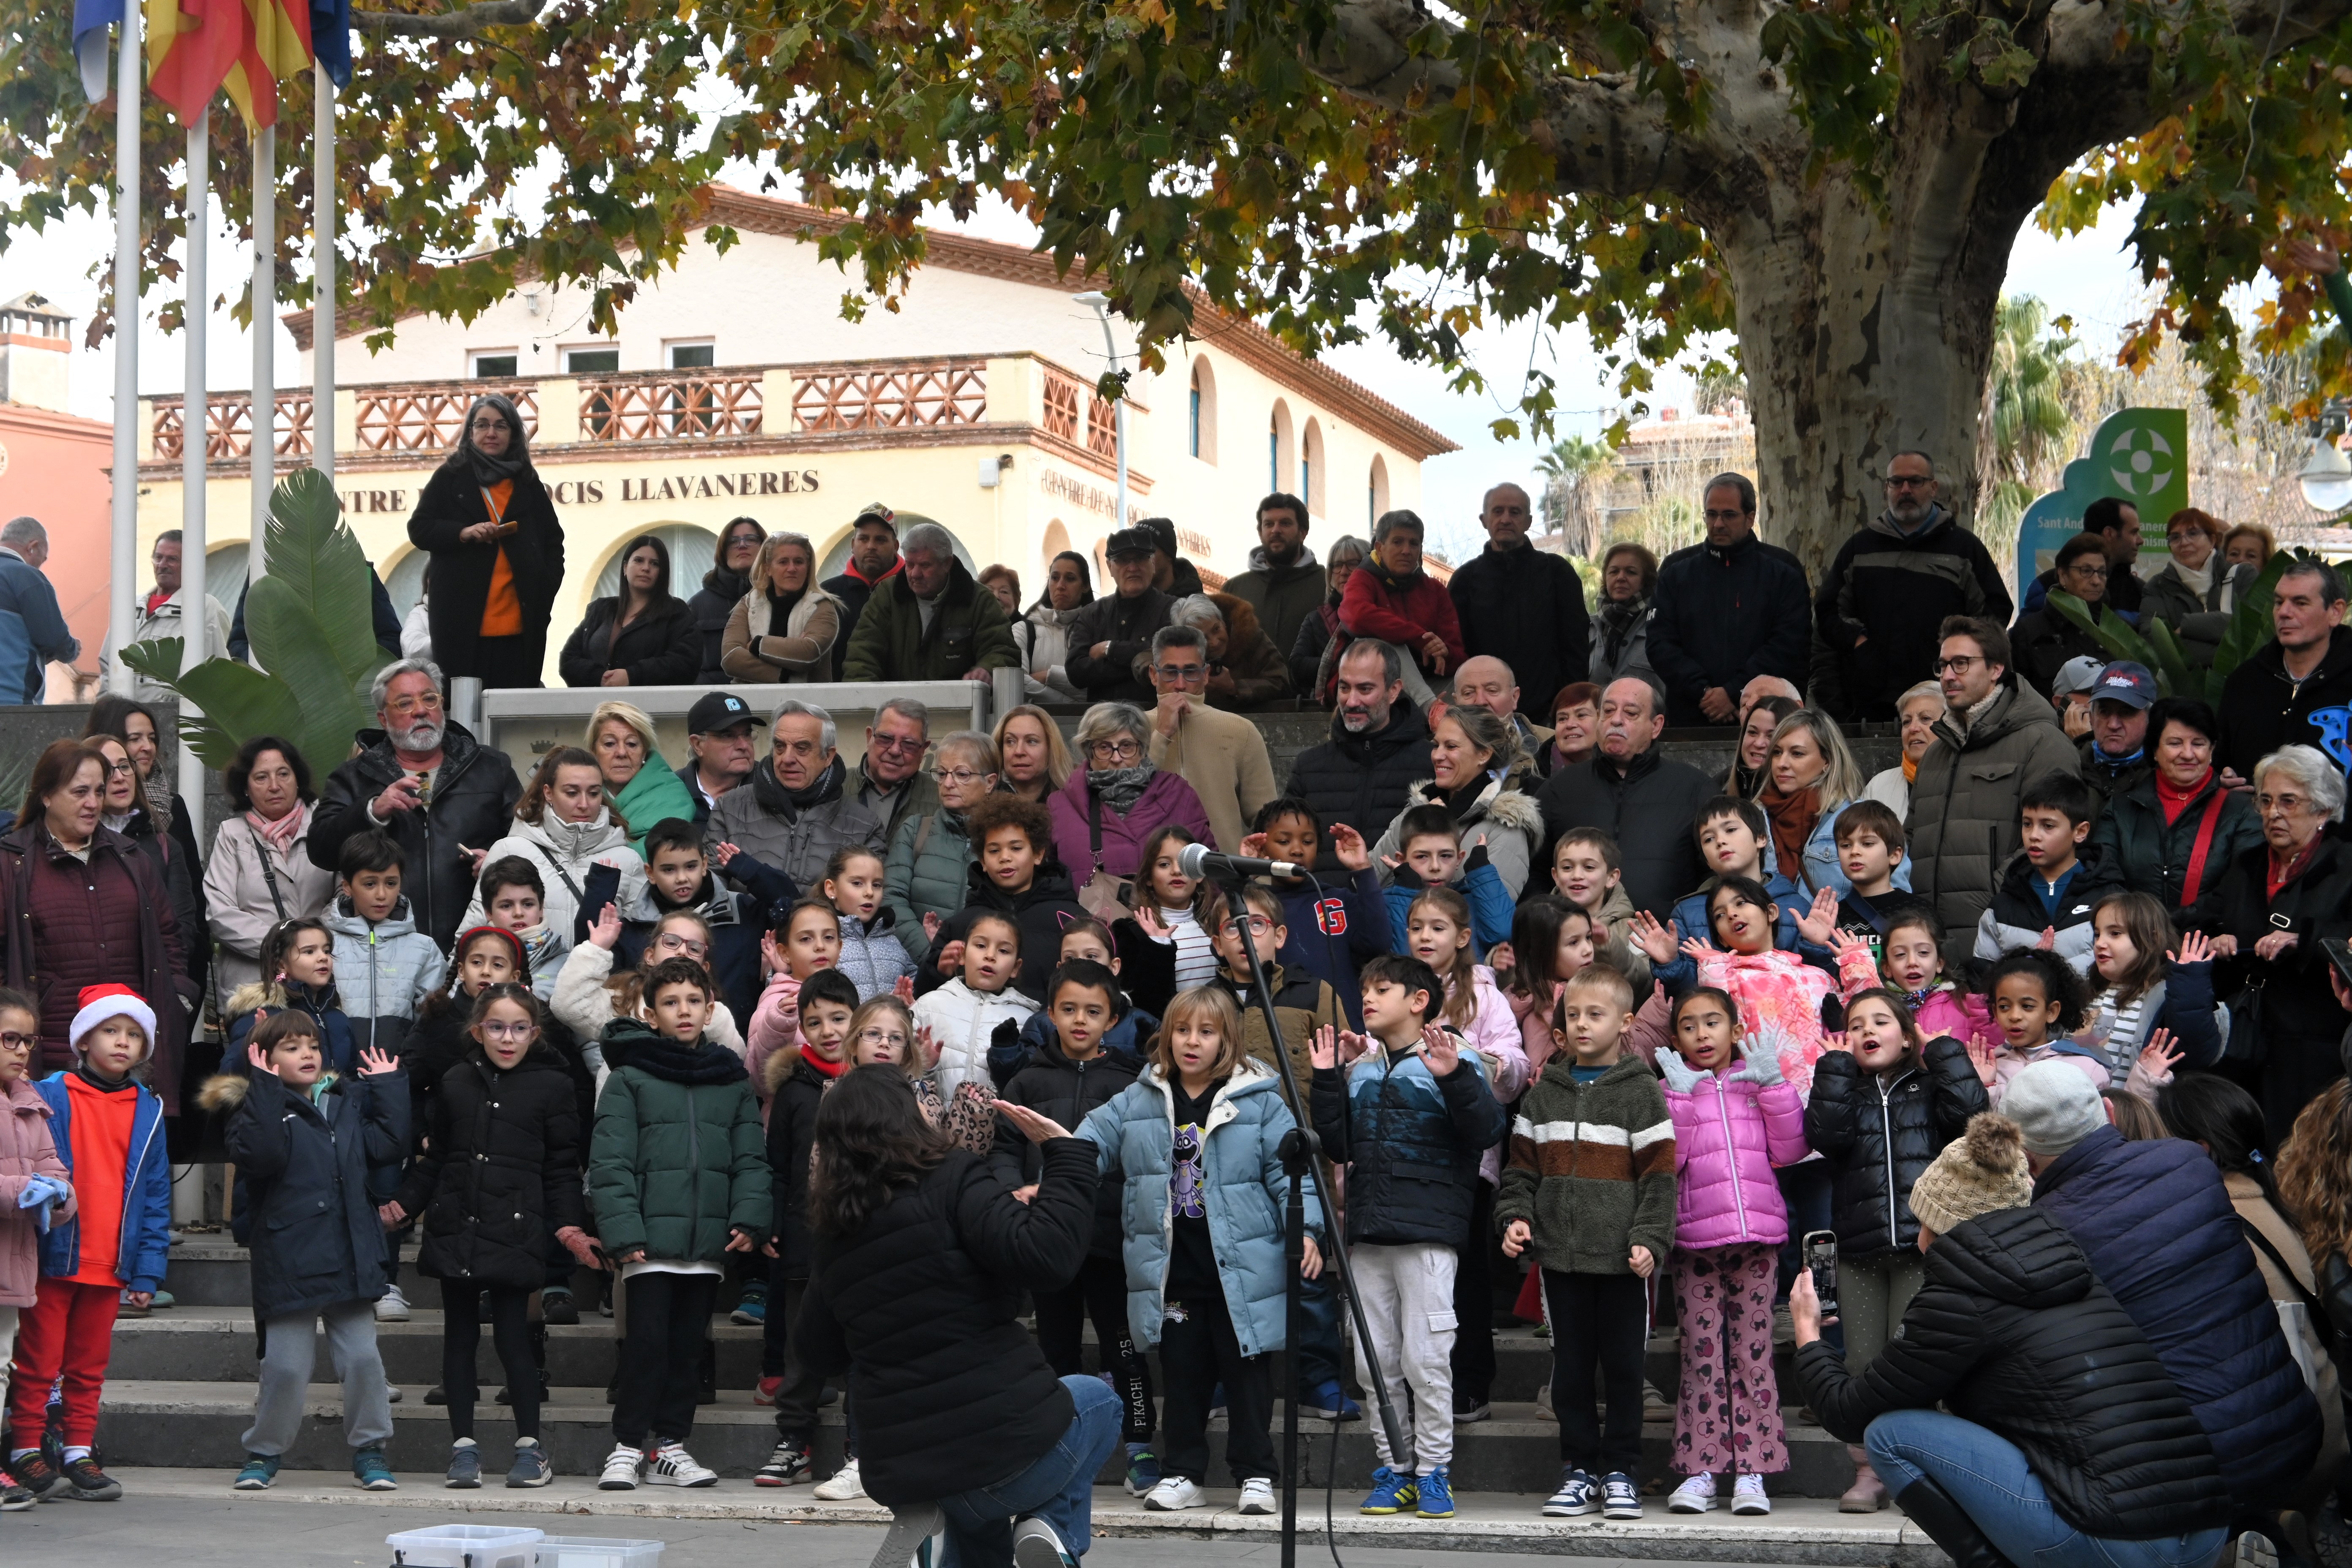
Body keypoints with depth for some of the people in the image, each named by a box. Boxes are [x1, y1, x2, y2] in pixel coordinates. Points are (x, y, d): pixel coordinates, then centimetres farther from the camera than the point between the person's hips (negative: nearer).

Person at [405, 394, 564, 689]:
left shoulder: (528, 483, 15)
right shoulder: (450, 477, 8)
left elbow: (553, 542, 16)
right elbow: (419, 529, 5)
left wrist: (545, 592, 1)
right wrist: (463, 533, -13)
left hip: (519, 621, 2)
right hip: (463, 619, -2)